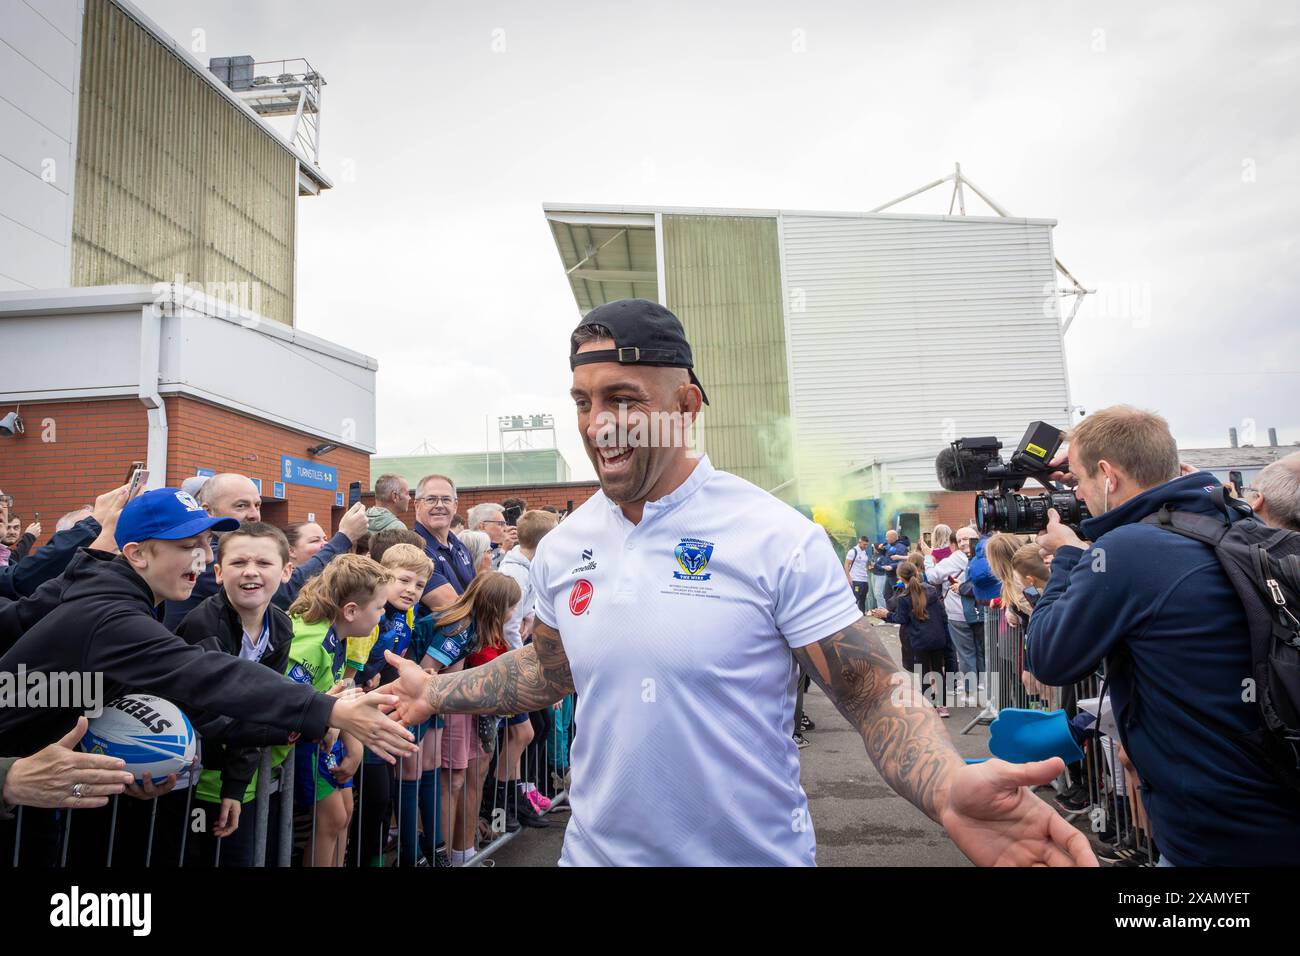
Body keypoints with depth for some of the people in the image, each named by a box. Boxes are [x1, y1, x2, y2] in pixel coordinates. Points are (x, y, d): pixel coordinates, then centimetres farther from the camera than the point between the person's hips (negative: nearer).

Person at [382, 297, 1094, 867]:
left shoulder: (779, 539, -17)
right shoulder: (562, 547, -2)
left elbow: (874, 694, -15)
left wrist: (949, 787, -33)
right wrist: (437, 692, 9)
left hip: (759, 851, -3)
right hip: (598, 849, 4)